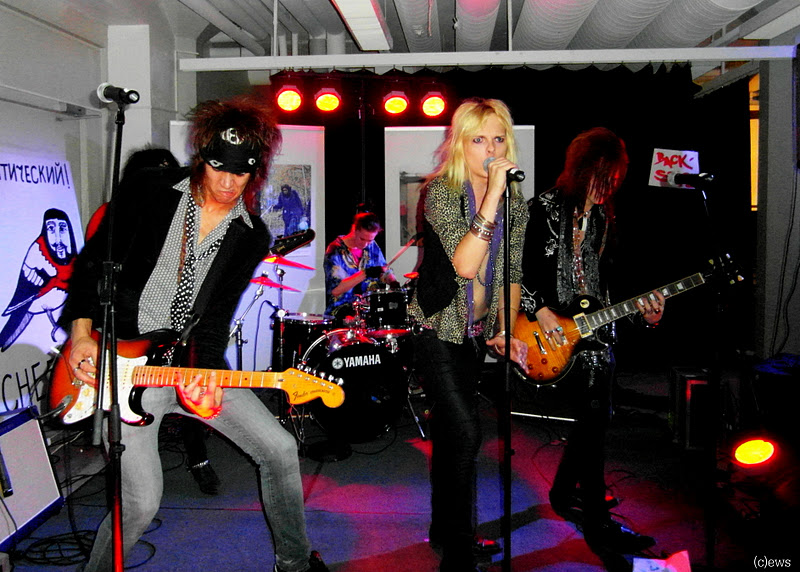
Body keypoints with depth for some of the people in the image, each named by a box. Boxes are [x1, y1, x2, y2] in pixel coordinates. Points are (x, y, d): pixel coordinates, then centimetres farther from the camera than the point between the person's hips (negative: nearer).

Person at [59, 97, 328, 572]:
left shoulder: (252, 237, 1)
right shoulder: (150, 191, -5)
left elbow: (216, 318, -2)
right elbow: (92, 262, -1)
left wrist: (208, 370, -20)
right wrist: (82, 335, -11)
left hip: (193, 360, 4)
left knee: (279, 448, 0)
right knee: (142, 502, -14)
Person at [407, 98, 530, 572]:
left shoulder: (515, 201, 3)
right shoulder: (441, 192, -16)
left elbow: (512, 274, 10)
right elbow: (464, 265, -30)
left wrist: (505, 331, 3)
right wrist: (491, 196, -33)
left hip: (477, 333, 6)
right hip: (438, 332, -6)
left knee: (451, 433, 17)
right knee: (465, 435, -13)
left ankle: (444, 530, 33)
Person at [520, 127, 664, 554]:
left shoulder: (603, 217, 13)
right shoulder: (544, 209, -8)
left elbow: (603, 280, 16)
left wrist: (641, 312, 2)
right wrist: (540, 310, -19)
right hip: (548, 328, -7)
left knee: (594, 412, 3)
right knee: (593, 410, -16)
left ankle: (565, 493, 26)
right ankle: (597, 522, -5)